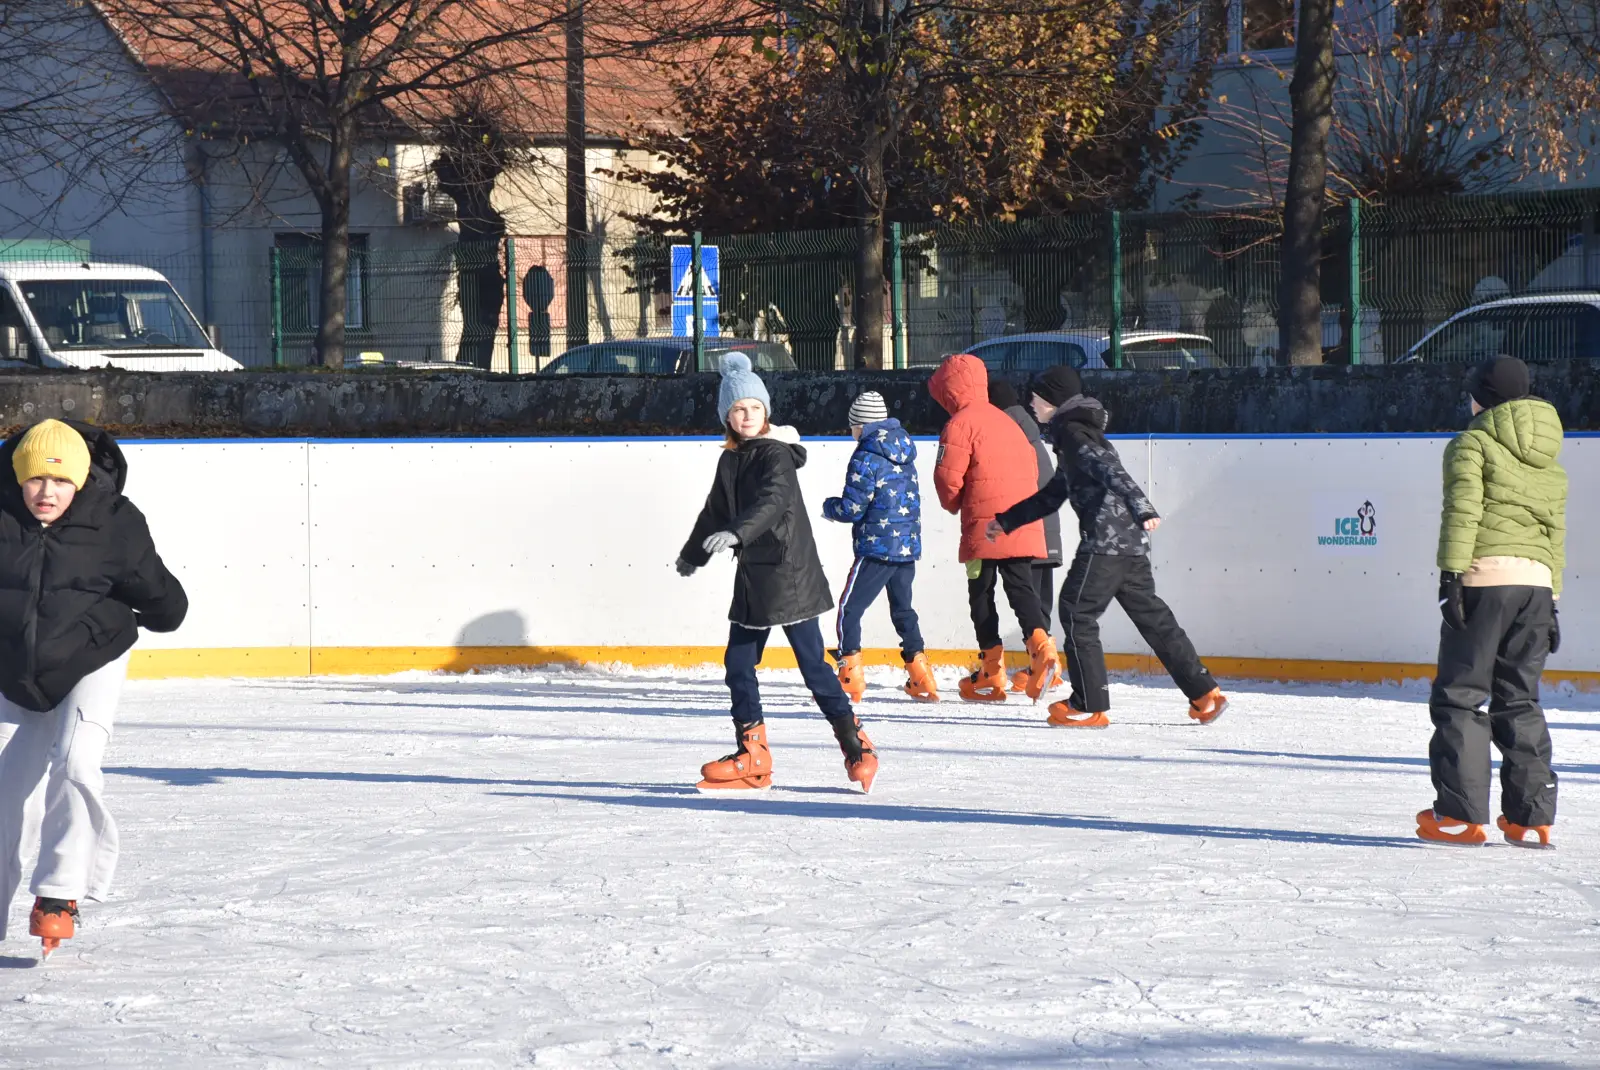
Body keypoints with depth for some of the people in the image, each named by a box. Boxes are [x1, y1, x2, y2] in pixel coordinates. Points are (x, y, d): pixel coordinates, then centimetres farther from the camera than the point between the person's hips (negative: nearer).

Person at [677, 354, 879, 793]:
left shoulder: (776, 454, -11)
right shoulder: (731, 460, 12)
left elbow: (773, 502, -28)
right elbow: (717, 512, 27)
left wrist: (735, 533, -43)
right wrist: (693, 555, 40)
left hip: (789, 575, -8)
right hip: (752, 577, 8)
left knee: (812, 662, -7)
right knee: (738, 663, 6)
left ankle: (856, 744, 2)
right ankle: (752, 757, 12)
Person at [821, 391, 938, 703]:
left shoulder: (866, 460, -13)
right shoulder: (904, 453, 10)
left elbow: (852, 510, -14)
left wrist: (829, 506, 8)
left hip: (877, 548, -8)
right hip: (908, 546, 8)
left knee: (849, 609, 0)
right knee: (902, 609, 18)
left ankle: (850, 679, -6)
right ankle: (922, 678, 15)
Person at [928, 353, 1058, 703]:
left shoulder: (960, 424, -5)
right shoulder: (1006, 421, 19)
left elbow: (948, 477, -10)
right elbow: (1031, 467, 21)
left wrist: (953, 504, 10)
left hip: (986, 527, -6)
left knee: (981, 593, 4)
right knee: (1021, 587, 6)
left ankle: (992, 676, 4)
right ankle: (1041, 646, -19)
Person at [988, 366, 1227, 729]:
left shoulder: (1074, 434, -8)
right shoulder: (1070, 435, 23)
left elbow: (1111, 471, -23)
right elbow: (1052, 496, 32)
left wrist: (1142, 509, -37)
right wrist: (1007, 522, 35)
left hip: (1105, 539, -10)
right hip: (1130, 542, 10)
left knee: (1077, 613, -2)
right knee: (1152, 616, 12)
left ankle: (1090, 706, -1)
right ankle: (1204, 694, 12)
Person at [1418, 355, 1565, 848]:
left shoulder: (1472, 445, 0)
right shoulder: (1550, 462, 20)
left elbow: (1462, 511, -12)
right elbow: (1555, 532, 20)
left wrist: (1450, 572, -16)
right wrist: (1551, 601, 22)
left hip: (1484, 580, -6)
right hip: (1537, 582, 6)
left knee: (1459, 697, 0)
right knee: (1520, 701, 13)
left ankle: (1461, 812, -5)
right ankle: (1531, 816, 9)